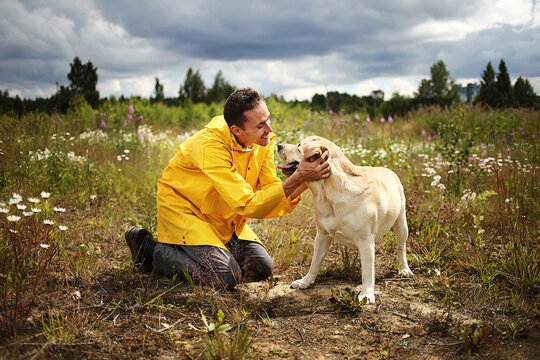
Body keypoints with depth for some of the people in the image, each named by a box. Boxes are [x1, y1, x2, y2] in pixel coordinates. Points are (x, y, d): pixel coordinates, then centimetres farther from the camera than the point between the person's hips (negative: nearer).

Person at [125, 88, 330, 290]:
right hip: (184, 208, -7)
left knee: (261, 267, -3)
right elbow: (248, 206, -37)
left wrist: (301, 184, -30)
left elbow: (268, 194, -12)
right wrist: (297, 178, -41)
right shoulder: (210, 145, -34)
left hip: (224, 217, 7)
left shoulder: (264, 140, -12)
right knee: (225, 277, -20)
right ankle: (152, 249, 1)